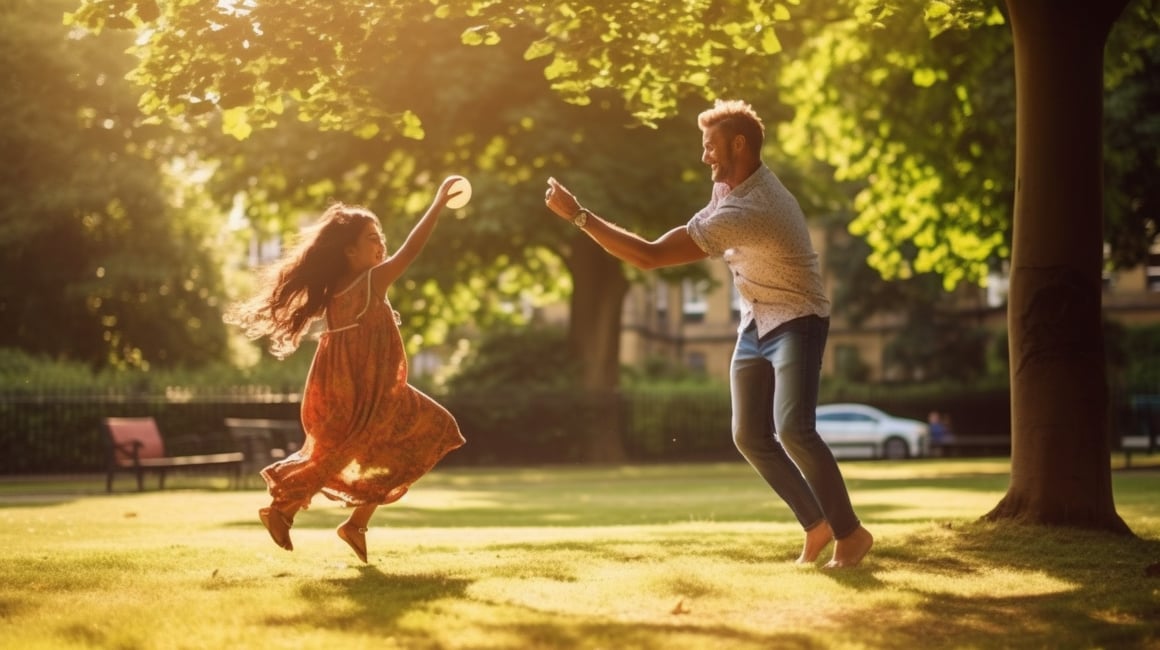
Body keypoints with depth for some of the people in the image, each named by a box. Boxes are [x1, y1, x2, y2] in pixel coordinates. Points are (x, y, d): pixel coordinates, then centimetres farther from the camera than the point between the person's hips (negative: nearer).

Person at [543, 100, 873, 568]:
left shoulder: (746, 212, -33)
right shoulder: (729, 184, -2)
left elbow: (649, 257, -34)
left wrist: (577, 214, -32)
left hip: (796, 322, -9)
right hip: (756, 325, 10)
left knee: (792, 428, -26)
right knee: (750, 436, 3)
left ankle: (850, 533, -12)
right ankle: (817, 525, 15)